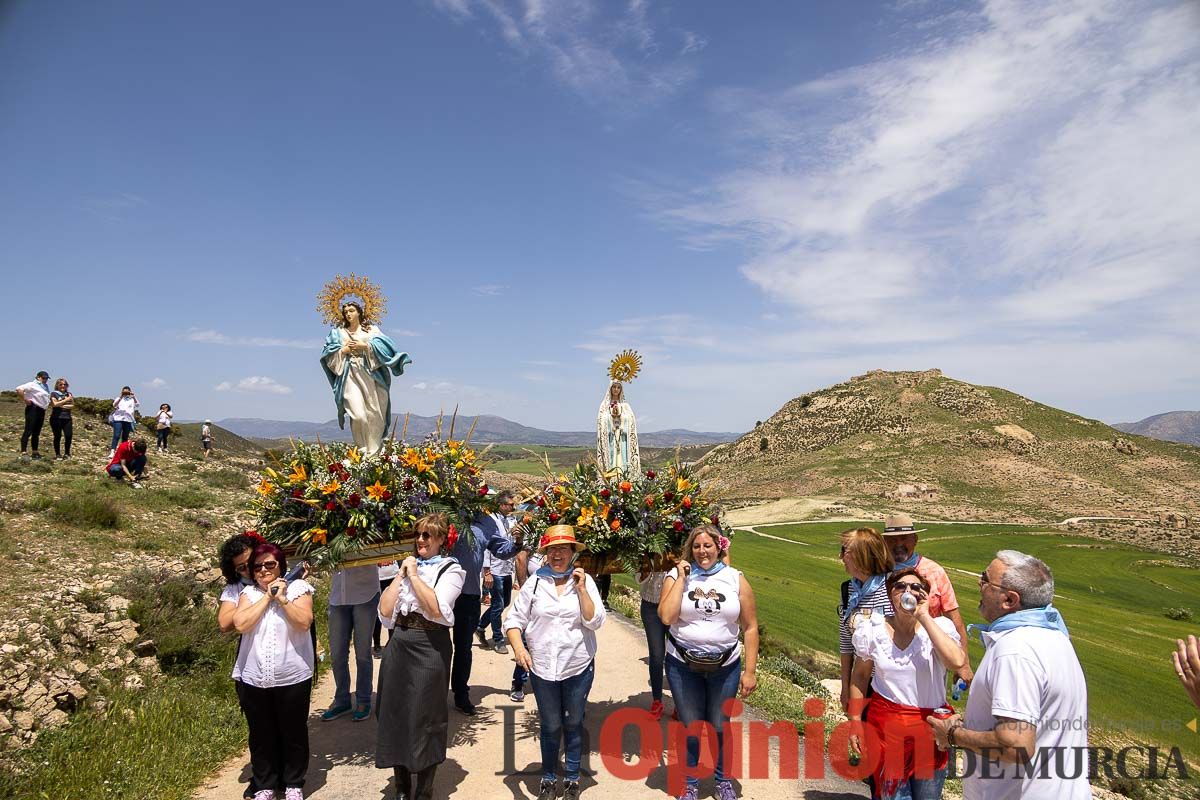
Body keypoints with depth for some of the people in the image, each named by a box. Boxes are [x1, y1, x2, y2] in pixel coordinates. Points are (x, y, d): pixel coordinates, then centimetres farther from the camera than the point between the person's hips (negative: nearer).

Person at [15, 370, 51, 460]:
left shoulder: (45, 387, 19)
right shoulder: (32, 385, -5)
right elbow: (19, 389, -20)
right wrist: (25, 400, -17)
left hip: (41, 411, 8)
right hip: (33, 409, -8)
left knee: (36, 432, 12)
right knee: (28, 431, -11)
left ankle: (35, 452, 18)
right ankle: (23, 453, -14)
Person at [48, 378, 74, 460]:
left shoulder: (69, 394, 15)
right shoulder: (54, 393, 5)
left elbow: (72, 405, 5)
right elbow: (55, 404, -9)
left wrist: (61, 405, -6)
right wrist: (66, 400, -8)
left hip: (67, 418, 3)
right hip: (56, 418, -3)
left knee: (68, 435, -6)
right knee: (58, 436, -2)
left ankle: (67, 453, 6)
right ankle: (57, 454, 6)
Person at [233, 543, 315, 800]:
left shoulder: (298, 587, -4)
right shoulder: (249, 592, 5)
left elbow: (304, 622, -16)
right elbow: (240, 624, -12)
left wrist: (282, 598, -17)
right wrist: (267, 597, -13)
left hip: (292, 678, -2)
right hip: (254, 679, 3)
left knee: (293, 733, 11)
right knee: (261, 736, 16)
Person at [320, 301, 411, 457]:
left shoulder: (372, 330, 13)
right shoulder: (338, 332, 17)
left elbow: (383, 347, 0)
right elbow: (330, 354, 11)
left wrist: (364, 346, -7)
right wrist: (344, 350, -4)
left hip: (371, 375, 0)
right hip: (350, 375, 0)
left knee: (375, 415, -4)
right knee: (358, 415, -16)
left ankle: (374, 452, 5)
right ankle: (362, 451, -7)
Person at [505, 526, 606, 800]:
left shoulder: (585, 581, -4)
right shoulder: (535, 582, -4)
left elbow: (594, 622, -10)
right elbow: (514, 620, -2)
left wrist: (581, 589, -18)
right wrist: (518, 647, -18)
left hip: (578, 666, 0)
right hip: (542, 666, 0)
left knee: (573, 724, 14)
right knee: (550, 726, 13)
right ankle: (548, 778, 35)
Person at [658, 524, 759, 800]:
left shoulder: (736, 579, -5)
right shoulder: (676, 575, -7)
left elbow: (750, 627, -2)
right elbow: (666, 617, -19)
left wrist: (750, 671, -4)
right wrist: (681, 578, -18)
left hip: (725, 666, 1)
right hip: (683, 666, -1)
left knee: (720, 726, 16)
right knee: (690, 727, 12)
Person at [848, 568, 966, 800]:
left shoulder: (939, 627, -9)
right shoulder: (872, 630, -5)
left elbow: (957, 661, -30)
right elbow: (860, 676, 7)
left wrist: (924, 617, -25)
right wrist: (855, 722, 7)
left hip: (929, 728, -1)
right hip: (884, 724, 1)